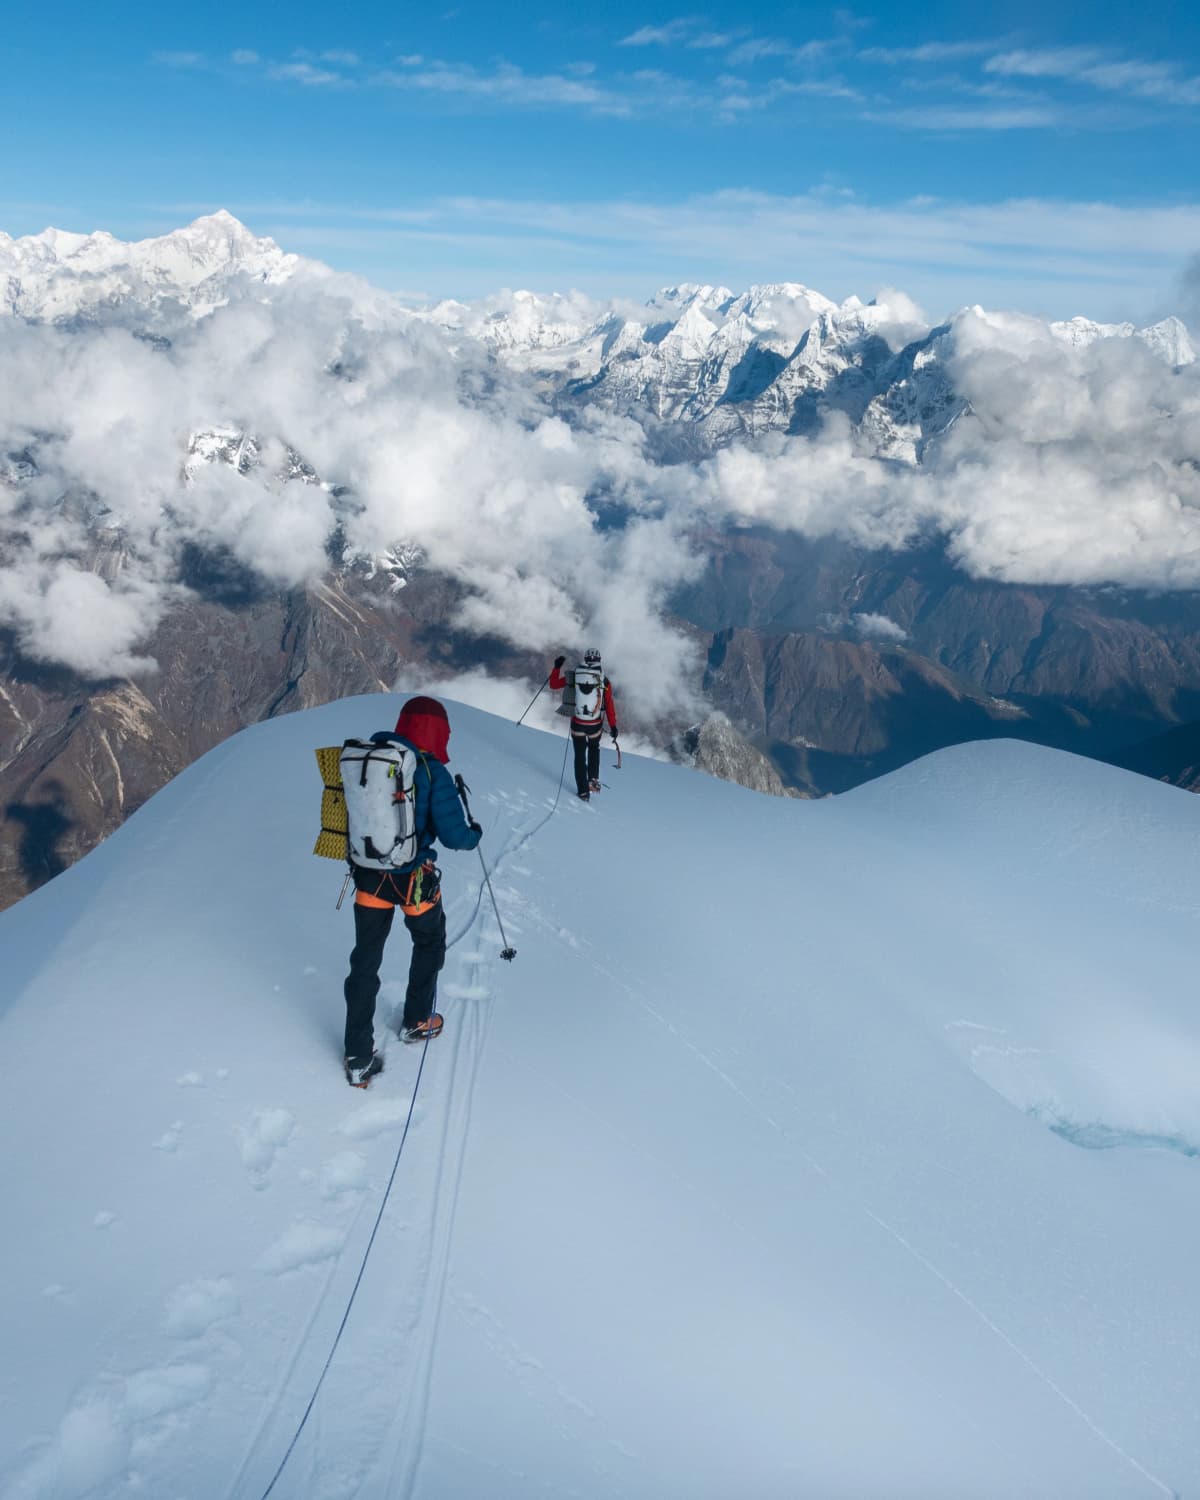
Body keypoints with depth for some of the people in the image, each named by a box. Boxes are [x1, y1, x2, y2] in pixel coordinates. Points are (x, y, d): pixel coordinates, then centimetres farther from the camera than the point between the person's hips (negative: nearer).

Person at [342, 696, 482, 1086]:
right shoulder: (432, 772, -19)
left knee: (365, 960, 13)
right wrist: (475, 833, 4)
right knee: (429, 943, 25)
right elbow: (453, 835, -18)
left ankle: (359, 1057, 15)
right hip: (413, 878, -3)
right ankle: (417, 1022, 39)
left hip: (369, 875, 4)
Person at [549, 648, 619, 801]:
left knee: (580, 755, 14)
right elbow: (609, 705, -6)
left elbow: (554, 685, 4)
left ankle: (583, 791, 14)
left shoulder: (574, 675, -7)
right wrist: (613, 726, 1)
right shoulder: (604, 681, -7)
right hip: (596, 725, 0)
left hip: (577, 724, 0)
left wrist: (557, 667, 16)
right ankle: (593, 780, 19)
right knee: (594, 749, 29)